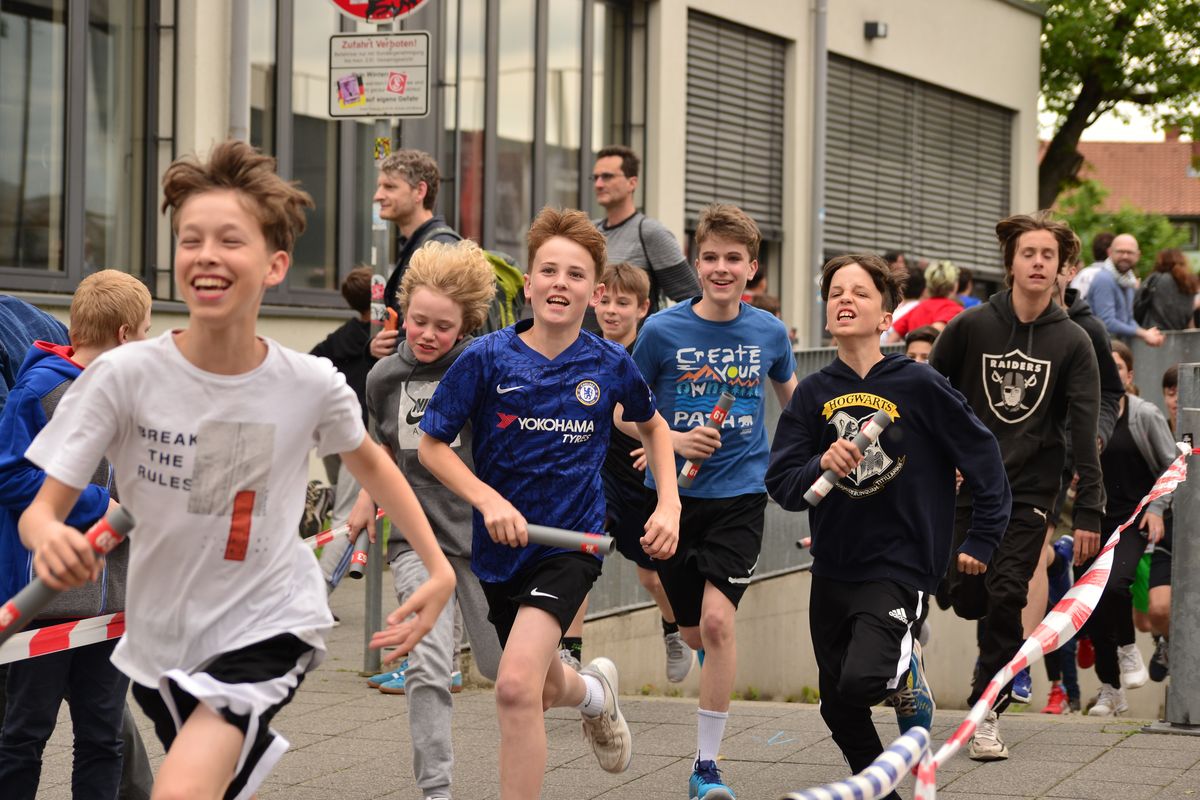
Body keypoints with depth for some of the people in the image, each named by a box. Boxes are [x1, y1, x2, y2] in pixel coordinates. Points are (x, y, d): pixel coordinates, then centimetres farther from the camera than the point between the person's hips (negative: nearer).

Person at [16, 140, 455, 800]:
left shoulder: (312, 385, -14)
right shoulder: (123, 376, -18)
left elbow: (367, 459, 8)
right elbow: (42, 507, -14)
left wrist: (438, 567, 2)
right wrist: (48, 534, -38)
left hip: (268, 625, -2)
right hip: (160, 638, 2)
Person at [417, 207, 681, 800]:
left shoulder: (611, 365, -5)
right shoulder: (487, 358, -10)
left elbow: (652, 426, 16)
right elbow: (431, 445, -5)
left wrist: (669, 504, 3)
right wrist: (489, 501, -19)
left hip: (572, 543, -2)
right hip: (502, 548, 2)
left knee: (516, 687, -24)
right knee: (545, 691, 19)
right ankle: (595, 690, 55)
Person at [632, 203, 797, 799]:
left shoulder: (768, 332, 0)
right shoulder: (662, 331, -6)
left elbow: (791, 392, 20)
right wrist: (672, 439, -13)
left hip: (740, 495, -1)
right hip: (674, 494, 1)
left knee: (717, 621, -17)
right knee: (694, 633, 9)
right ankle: (719, 665, 49)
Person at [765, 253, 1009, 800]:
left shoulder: (918, 386, -9)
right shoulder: (813, 394, 1)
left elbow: (984, 458, -1)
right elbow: (780, 484, -4)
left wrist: (981, 541, 0)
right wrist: (822, 465, -24)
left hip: (899, 566, -5)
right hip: (833, 570, 5)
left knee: (860, 680, -27)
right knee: (838, 709, 13)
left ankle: (905, 676, 8)